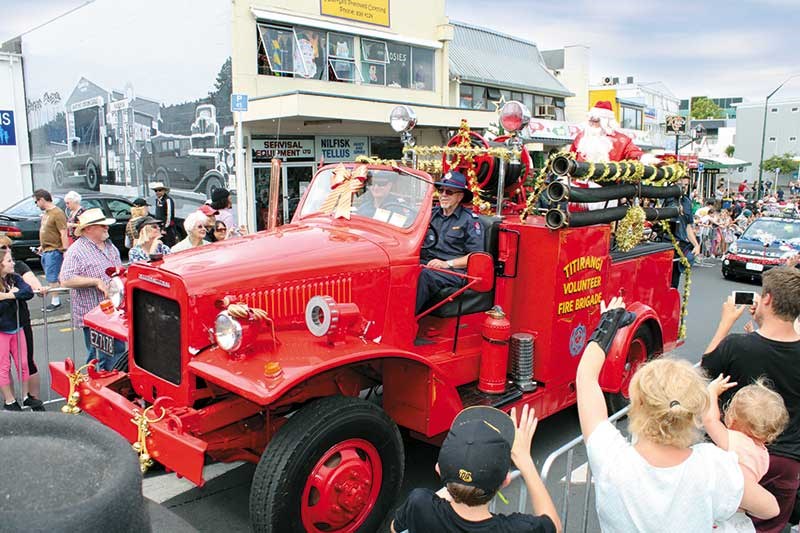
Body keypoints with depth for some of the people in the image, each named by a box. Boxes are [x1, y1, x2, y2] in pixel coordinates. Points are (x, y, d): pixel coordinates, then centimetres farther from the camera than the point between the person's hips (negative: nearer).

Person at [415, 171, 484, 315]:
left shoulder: (470, 220, 3)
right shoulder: (432, 213, 18)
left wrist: (447, 263, -13)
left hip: (454, 271, -5)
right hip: (427, 264, 5)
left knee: (424, 276, -35)